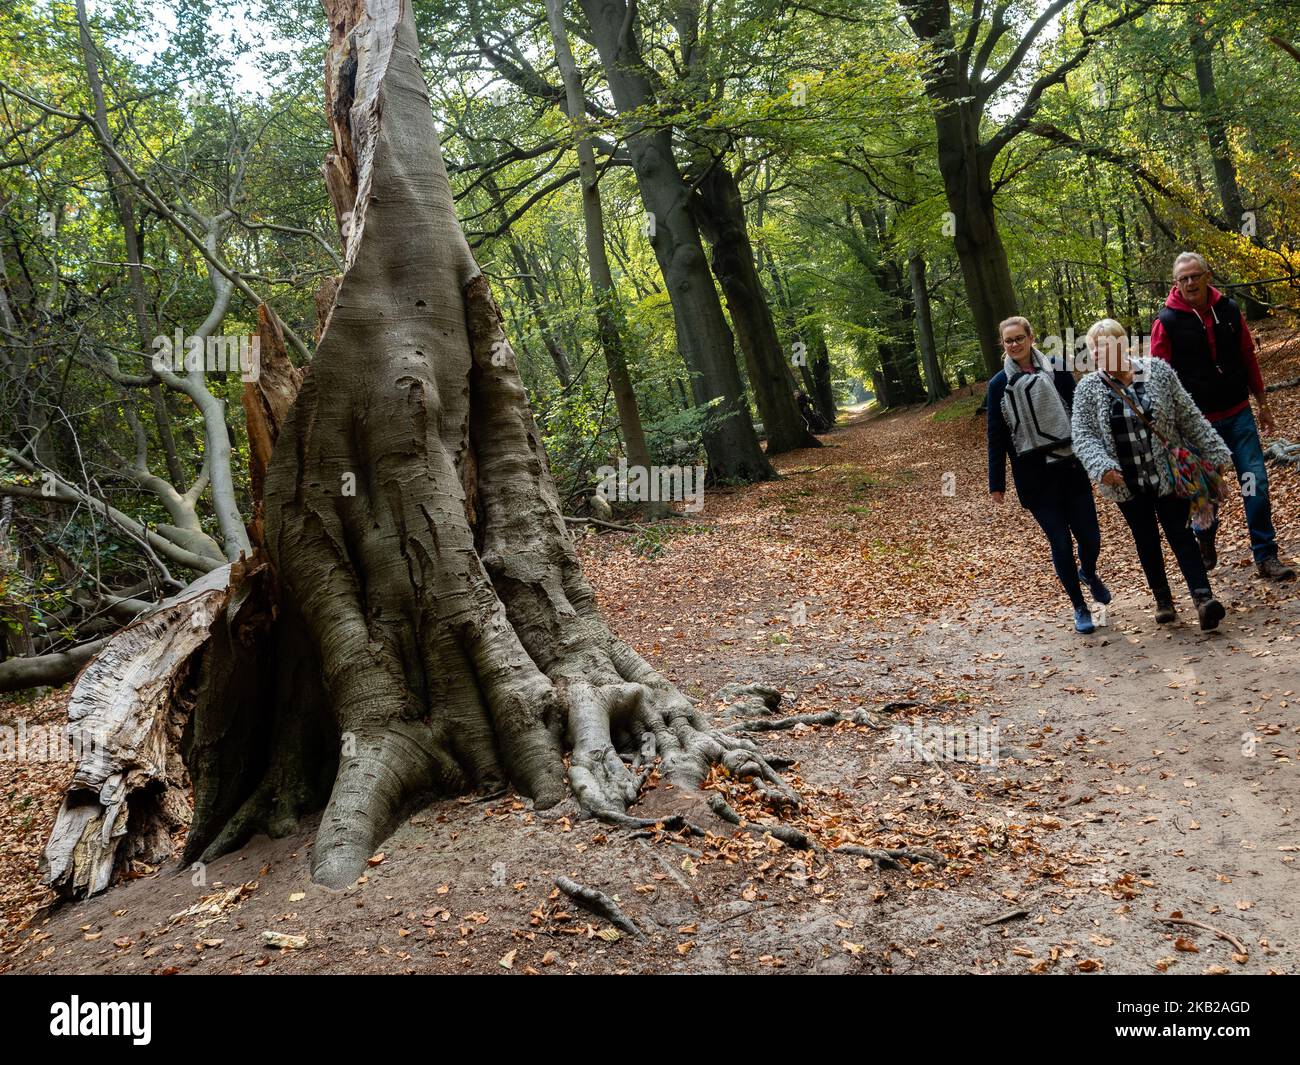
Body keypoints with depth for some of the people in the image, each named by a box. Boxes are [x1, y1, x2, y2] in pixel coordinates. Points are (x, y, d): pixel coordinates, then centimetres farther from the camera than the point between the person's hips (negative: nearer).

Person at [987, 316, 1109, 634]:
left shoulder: (1057, 371, 1)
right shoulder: (999, 384, 1)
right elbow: (996, 436, 3)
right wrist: (996, 483, 3)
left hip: (1071, 468, 1)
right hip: (1033, 476, -1)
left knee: (1090, 537, 4)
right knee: (1061, 544, 1)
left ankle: (1089, 573, 40)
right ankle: (1079, 607, 20)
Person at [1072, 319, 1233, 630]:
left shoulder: (1159, 372, -3)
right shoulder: (1087, 389, -4)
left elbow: (1189, 417, 2)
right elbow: (1083, 436, -9)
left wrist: (1214, 452, 2)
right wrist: (1102, 466, -26)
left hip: (1168, 474, -1)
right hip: (1127, 483, 1)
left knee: (1180, 535, -4)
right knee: (1146, 540, 11)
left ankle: (1203, 597, -8)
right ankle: (1162, 599, 25)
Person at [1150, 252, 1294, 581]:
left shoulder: (1229, 309, 3)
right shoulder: (1166, 322, -8)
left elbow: (1249, 358, 10)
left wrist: (1263, 404, 13)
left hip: (1239, 414, 3)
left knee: (1256, 483, -3)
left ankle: (1266, 556, 5)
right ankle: (1206, 542, 36)